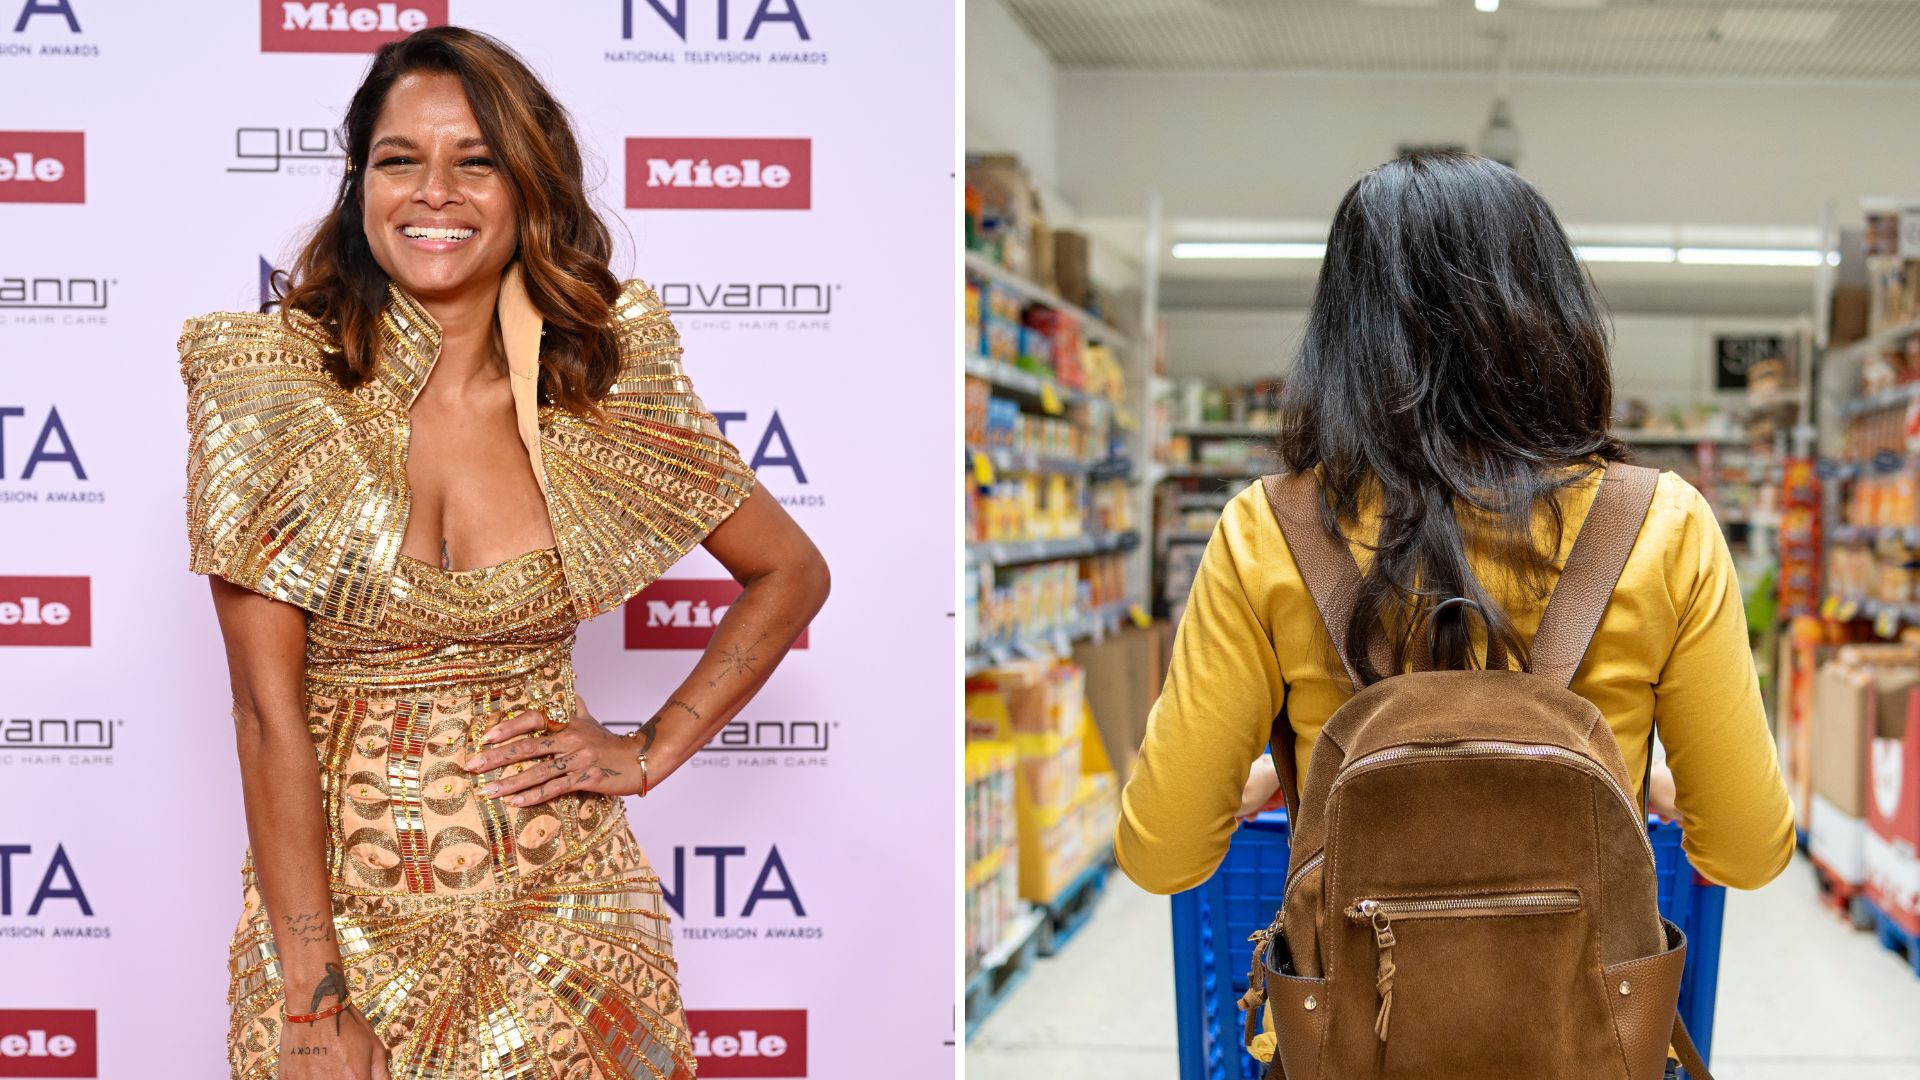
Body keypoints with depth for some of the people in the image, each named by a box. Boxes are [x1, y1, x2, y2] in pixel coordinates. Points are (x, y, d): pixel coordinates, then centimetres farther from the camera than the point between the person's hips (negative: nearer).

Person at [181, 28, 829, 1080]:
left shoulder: (598, 382, -3)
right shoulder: (274, 383, -10)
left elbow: (792, 571, 9)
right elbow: (268, 708, -12)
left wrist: (651, 750, 0)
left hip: (560, 909, 2)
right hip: (338, 904, -1)